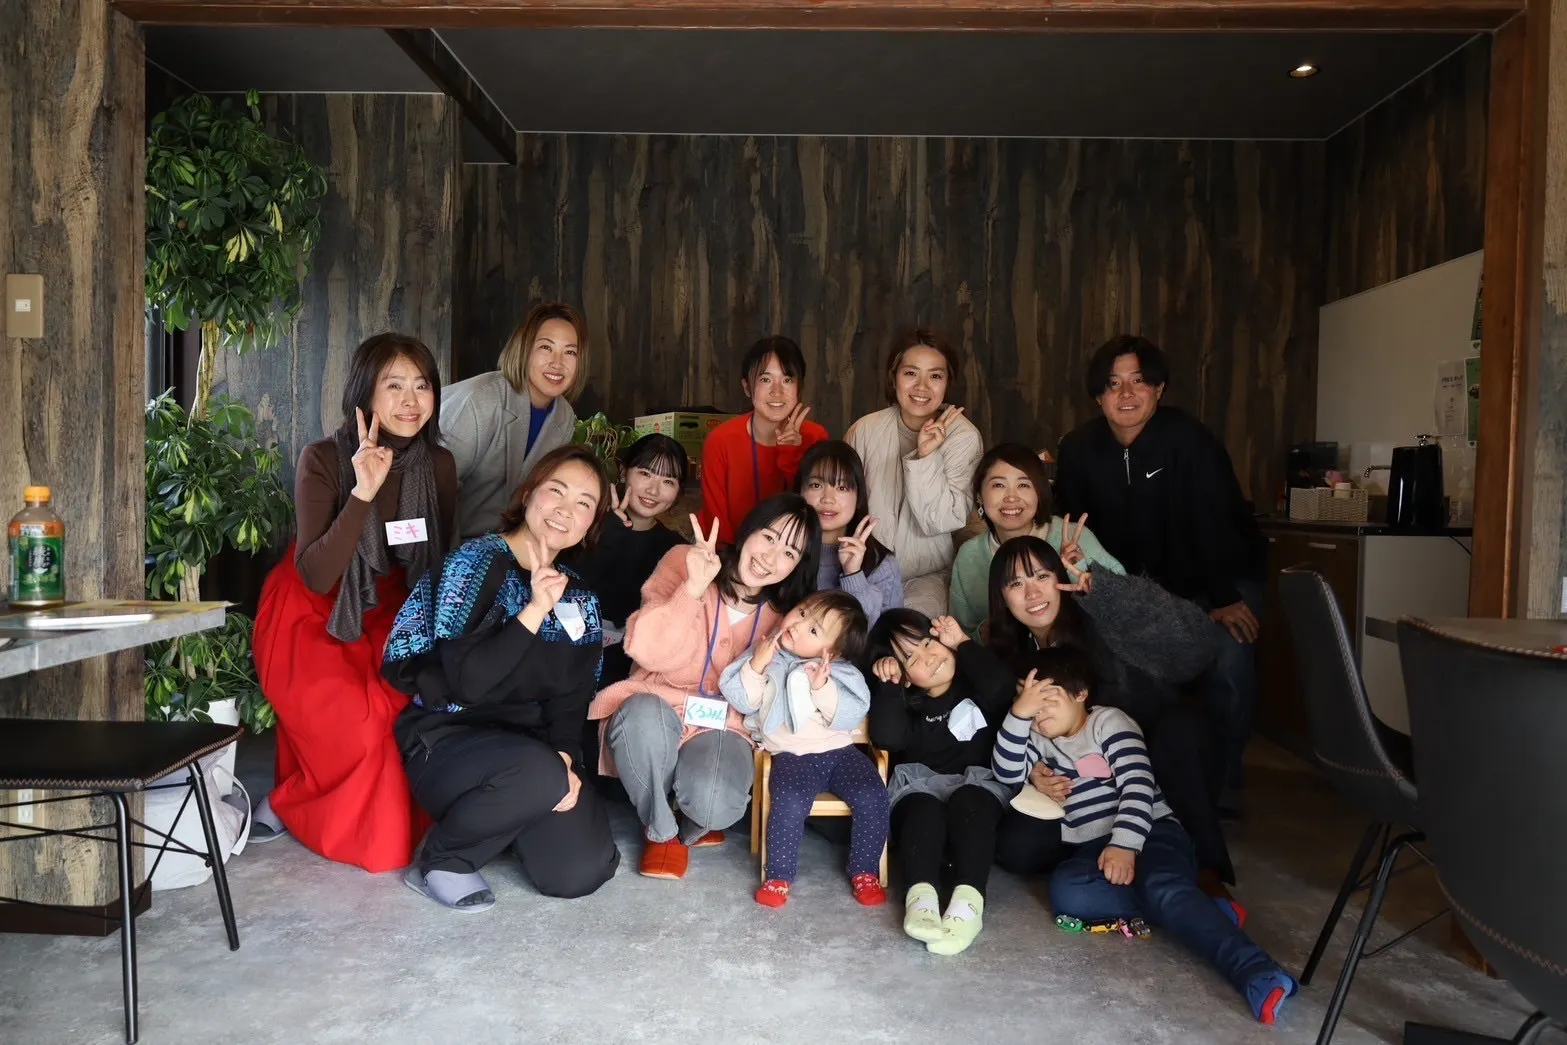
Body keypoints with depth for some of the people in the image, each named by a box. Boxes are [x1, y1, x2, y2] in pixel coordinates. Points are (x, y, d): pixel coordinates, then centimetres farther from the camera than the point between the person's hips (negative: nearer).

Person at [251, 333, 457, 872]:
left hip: (384, 619, 4)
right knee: (359, 731, -22)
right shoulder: (324, 459, -19)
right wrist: (363, 492, -36)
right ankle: (283, 806, 10)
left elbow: (436, 566, 5)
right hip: (309, 618, -4)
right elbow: (316, 577, -28)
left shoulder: (438, 465, -7)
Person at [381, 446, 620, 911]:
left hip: (530, 747, 6)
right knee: (538, 776, -37)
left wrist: (565, 758, -12)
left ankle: (503, 814, 17)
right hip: (447, 738, -6)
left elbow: (572, 697, 5)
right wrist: (535, 610, -27)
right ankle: (440, 857, -8)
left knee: (581, 872, -13)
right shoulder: (477, 560, -10)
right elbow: (466, 680, -21)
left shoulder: (577, 597, 9)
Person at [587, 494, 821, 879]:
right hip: (657, 708, -1)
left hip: (722, 723, 1)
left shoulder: (783, 613, 1)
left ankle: (691, 829, 11)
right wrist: (693, 588, -30)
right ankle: (661, 831, -7)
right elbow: (647, 652, -19)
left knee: (714, 802, -32)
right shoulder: (685, 562, -9)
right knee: (644, 714, -38)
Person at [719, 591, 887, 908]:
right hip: (792, 755, -1)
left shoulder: (840, 671, 1)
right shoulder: (767, 657, 4)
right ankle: (778, 876, -10)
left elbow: (853, 715, -11)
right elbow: (743, 702, 0)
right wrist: (756, 666, -13)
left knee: (872, 795, -19)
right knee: (790, 801, -30)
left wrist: (824, 687, -23)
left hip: (838, 750, 2)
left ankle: (865, 871, 1)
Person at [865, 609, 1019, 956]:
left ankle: (969, 899, -49)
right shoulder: (903, 701, 7)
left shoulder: (973, 684, 6)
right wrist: (888, 684, -14)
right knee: (923, 809, -33)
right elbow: (887, 738, -14)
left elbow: (1001, 689, -19)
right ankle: (921, 894, -50)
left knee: (968, 802, -35)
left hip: (978, 784, -1)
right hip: (919, 787, 1)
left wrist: (963, 644, -9)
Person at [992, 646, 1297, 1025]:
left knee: (1163, 887, -38)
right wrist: (1018, 714, -7)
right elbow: (1008, 773, 4)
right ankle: (1207, 915, -31)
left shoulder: (1108, 721, 4)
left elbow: (1138, 785, -10)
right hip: (1093, 850, 4)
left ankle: (1258, 974, -52)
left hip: (1152, 834, -4)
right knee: (1065, 890, -32)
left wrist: (1124, 844, -26)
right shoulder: (1041, 741, 21)